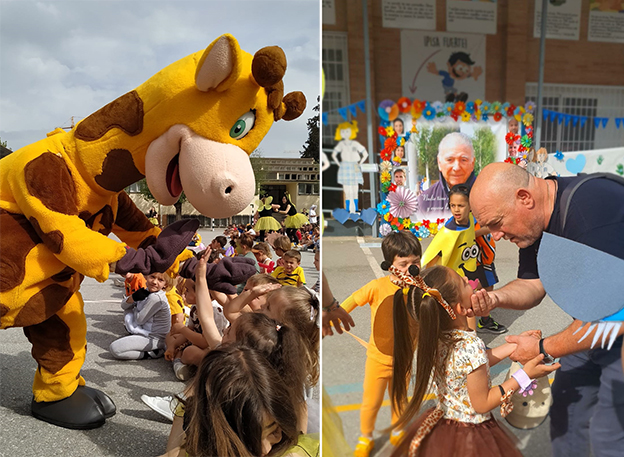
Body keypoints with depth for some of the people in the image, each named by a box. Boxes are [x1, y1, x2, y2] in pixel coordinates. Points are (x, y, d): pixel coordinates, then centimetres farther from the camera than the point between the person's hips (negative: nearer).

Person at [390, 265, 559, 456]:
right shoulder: (470, 346, -32)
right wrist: (525, 375, -16)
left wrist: (514, 344, 10)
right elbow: (482, 404, -19)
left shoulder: (436, 335, -10)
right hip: (470, 439, -7)